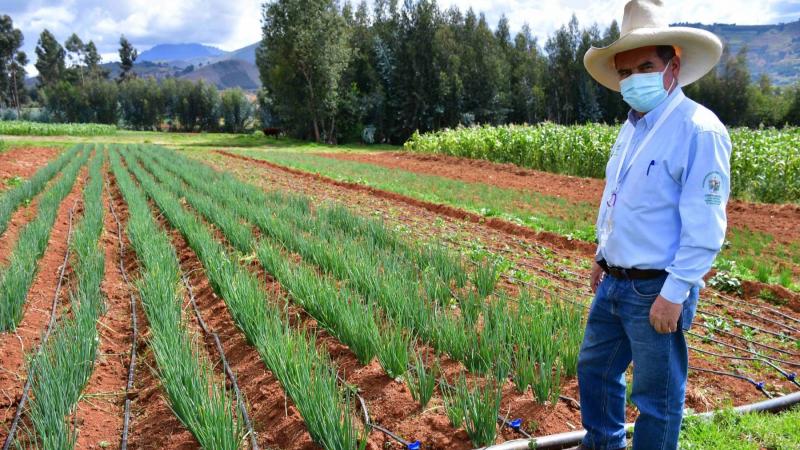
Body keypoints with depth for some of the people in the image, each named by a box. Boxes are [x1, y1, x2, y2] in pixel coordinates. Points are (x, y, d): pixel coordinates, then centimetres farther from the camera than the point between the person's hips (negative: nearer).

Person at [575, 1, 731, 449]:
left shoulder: (698, 129, -18)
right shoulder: (632, 128, 9)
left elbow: (705, 226, -21)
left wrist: (674, 294, -21)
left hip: (657, 290, -9)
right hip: (614, 283, 9)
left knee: (657, 396, 8)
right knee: (595, 368, 23)